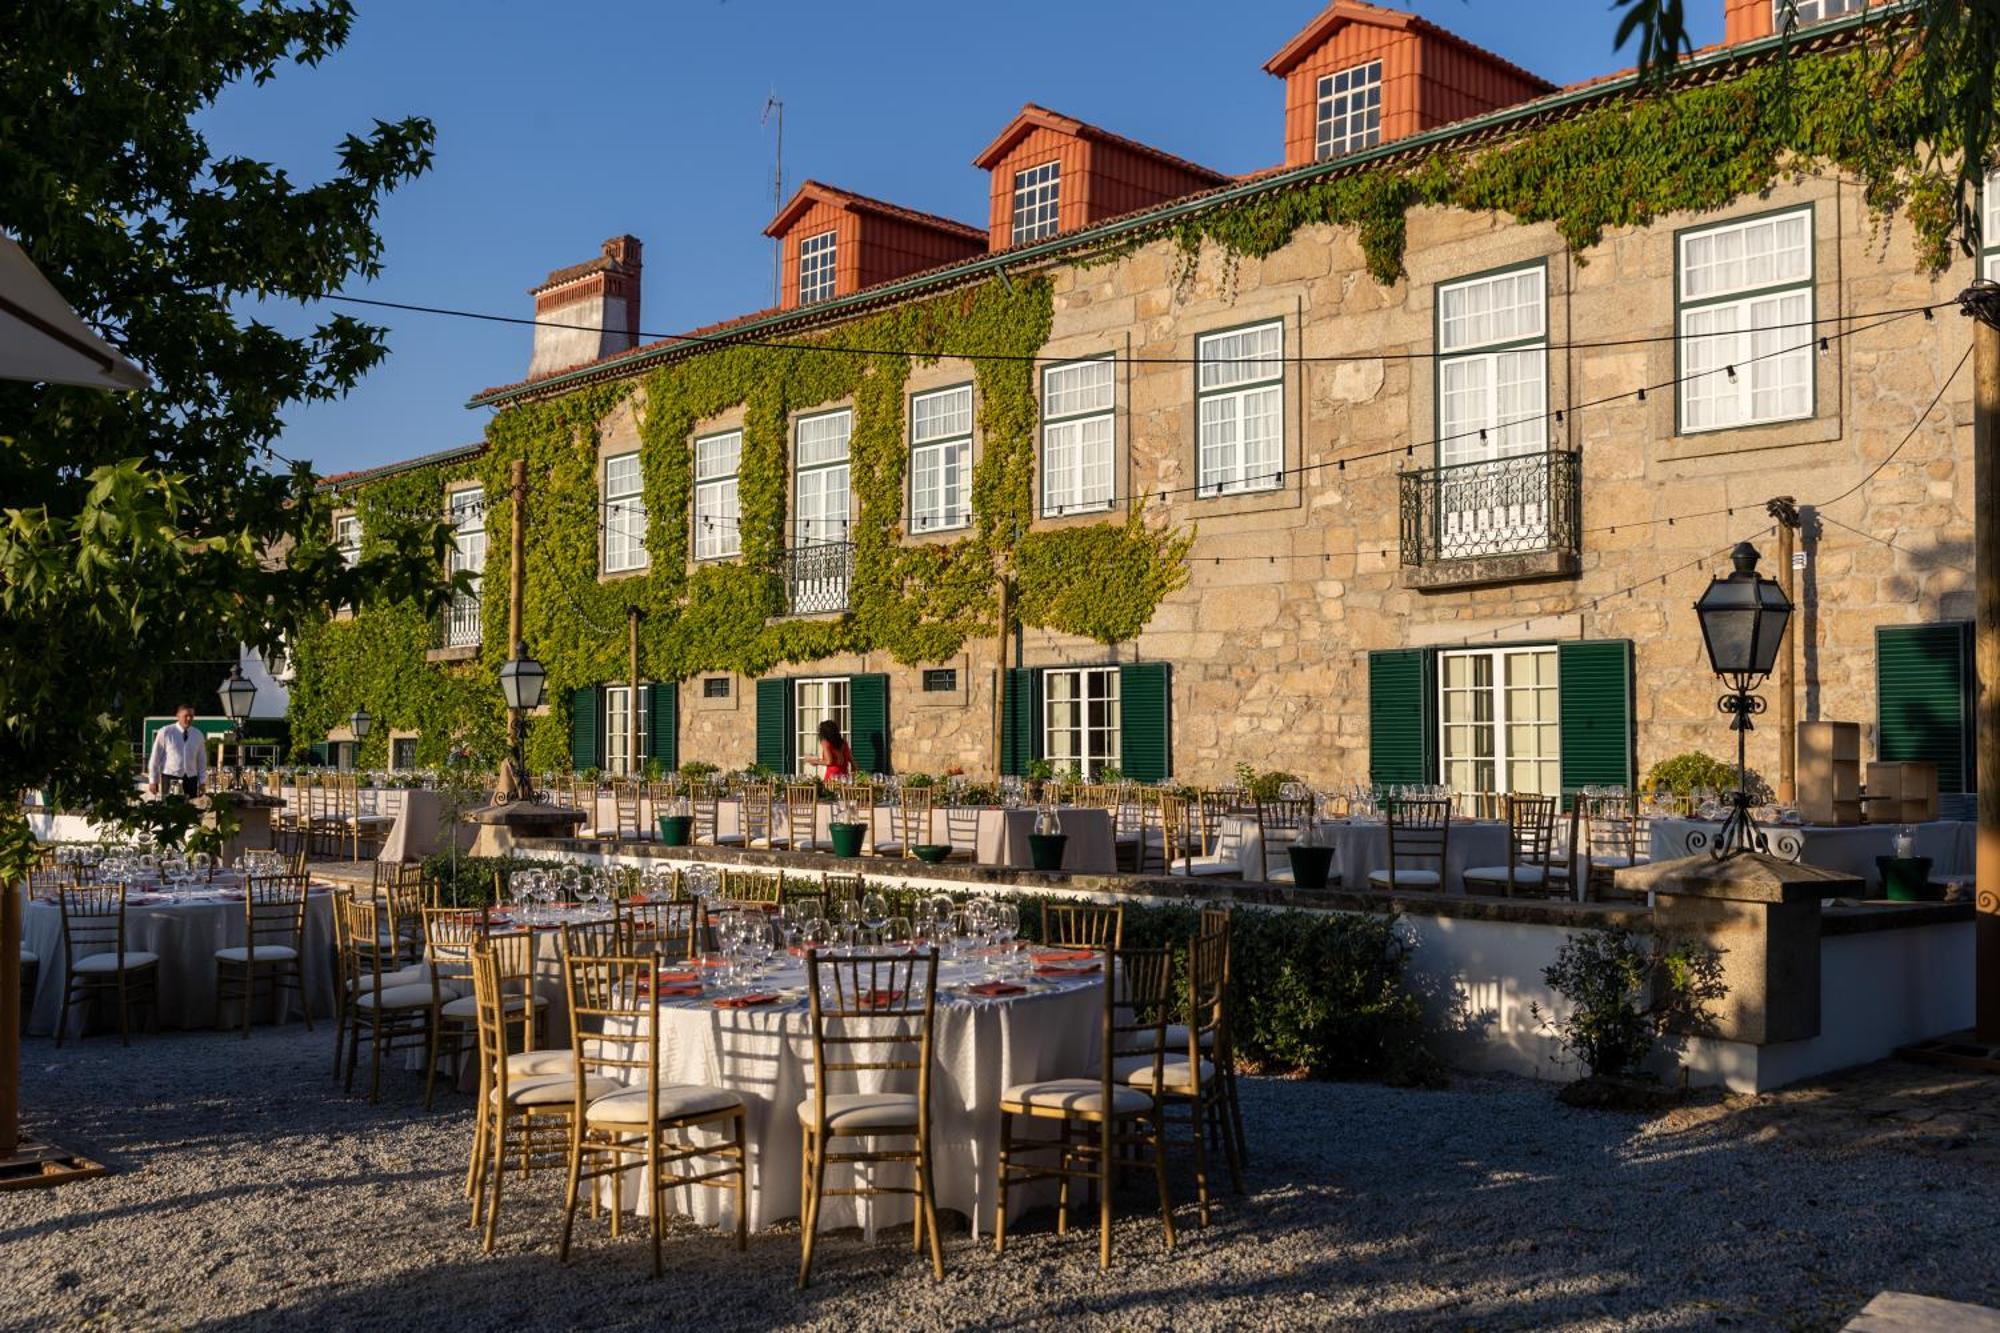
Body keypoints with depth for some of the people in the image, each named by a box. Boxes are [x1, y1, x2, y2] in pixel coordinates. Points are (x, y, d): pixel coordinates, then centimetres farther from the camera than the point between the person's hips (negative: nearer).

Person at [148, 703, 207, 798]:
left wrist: (202, 782, 9)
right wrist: (153, 781, 1)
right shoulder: (165, 732, -2)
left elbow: (202, 760, 13)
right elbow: (155, 757, 1)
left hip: (191, 780, 3)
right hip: (170, 779, -3)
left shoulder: (198, 735, 8)